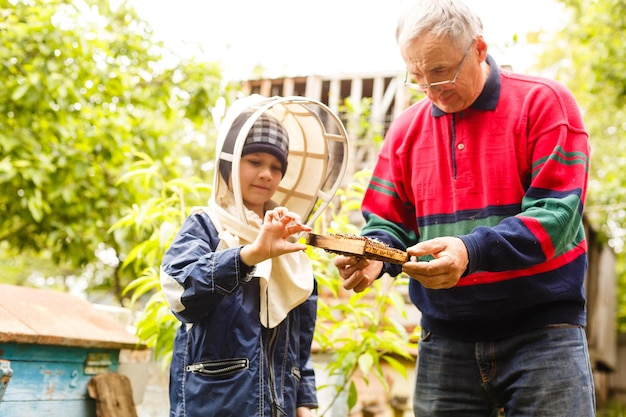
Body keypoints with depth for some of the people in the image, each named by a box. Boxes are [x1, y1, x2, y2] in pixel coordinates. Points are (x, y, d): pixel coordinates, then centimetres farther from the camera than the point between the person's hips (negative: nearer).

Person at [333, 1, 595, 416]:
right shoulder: (407, 129, 9)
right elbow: (387, 222, 10)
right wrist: (375, 254, -14)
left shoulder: (544, 102, -5)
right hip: (444, 341, 4)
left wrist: (472, 251, -29)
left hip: (541, 331, -3)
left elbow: (556, 214, -15)